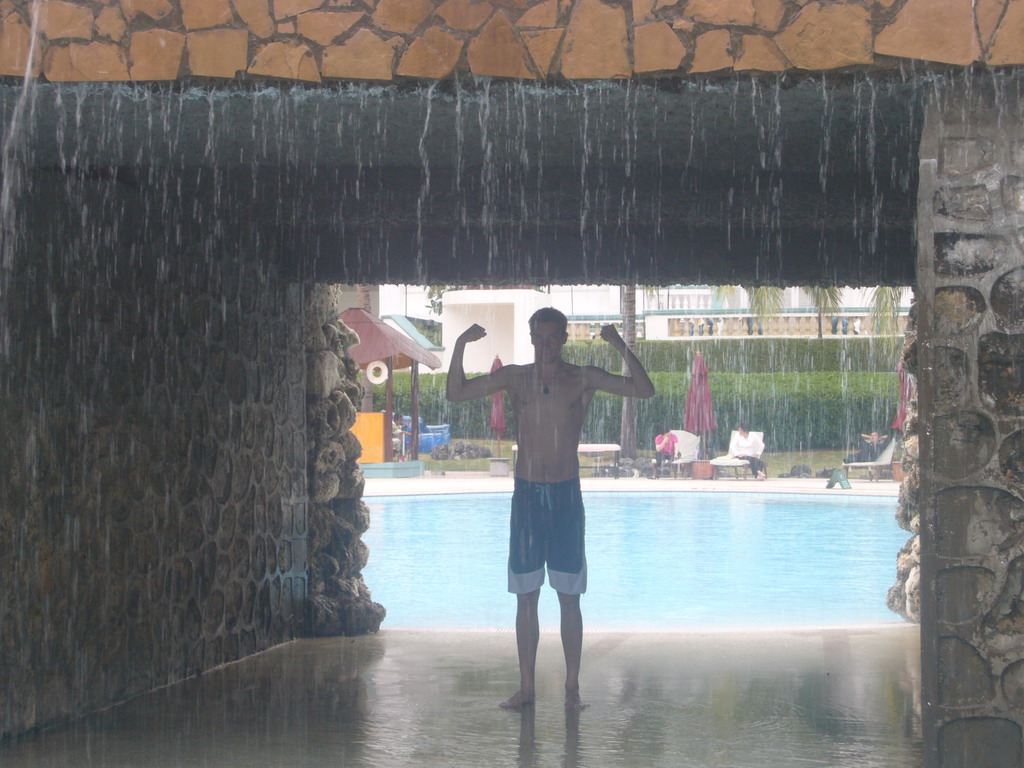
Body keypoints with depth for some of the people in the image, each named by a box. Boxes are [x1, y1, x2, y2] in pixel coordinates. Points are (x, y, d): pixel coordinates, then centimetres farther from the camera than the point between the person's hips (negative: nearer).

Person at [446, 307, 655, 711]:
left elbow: (644, 389, -5)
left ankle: (572, 687, 6)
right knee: (526, 596, 4)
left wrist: (621, 347, -17)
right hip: (526, 494, 2)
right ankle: (526, 686, 11)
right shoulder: (515, 377, 6)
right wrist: (461, 344, -7)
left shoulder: (583, 379, 1)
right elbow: (456, 392, 5)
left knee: (569, 597, 1)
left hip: (566, 495, -2)